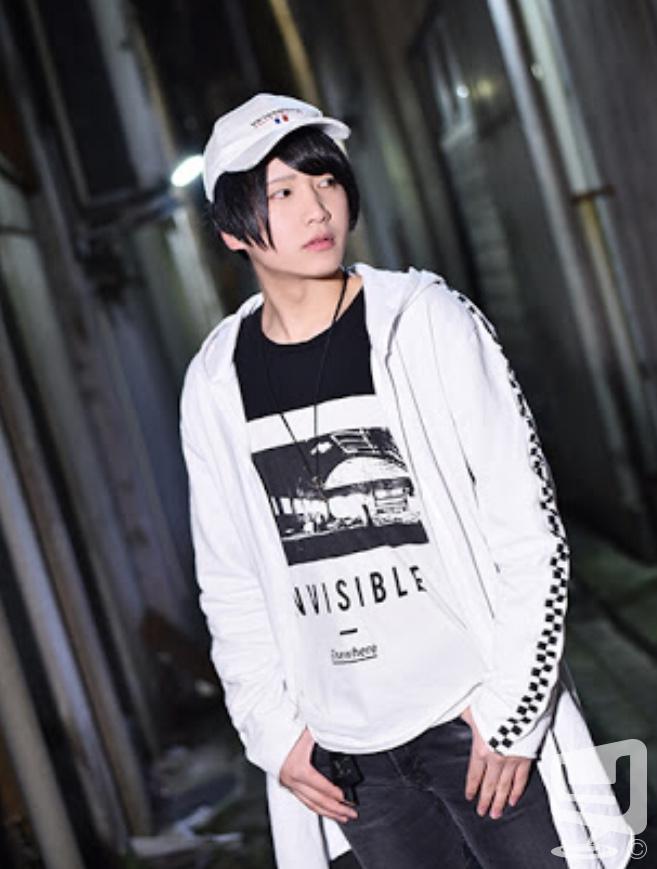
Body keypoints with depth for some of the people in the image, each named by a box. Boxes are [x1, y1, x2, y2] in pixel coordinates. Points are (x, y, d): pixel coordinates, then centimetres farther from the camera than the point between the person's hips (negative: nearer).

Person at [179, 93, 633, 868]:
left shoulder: (426, 321, -7)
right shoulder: (215, 384, 0)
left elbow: (528, 522, -7)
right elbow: (229, 581, 8)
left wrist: (511, 704, -10)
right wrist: (272, 728, 3)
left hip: (476, 717, -2)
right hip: (343, 751, 3)